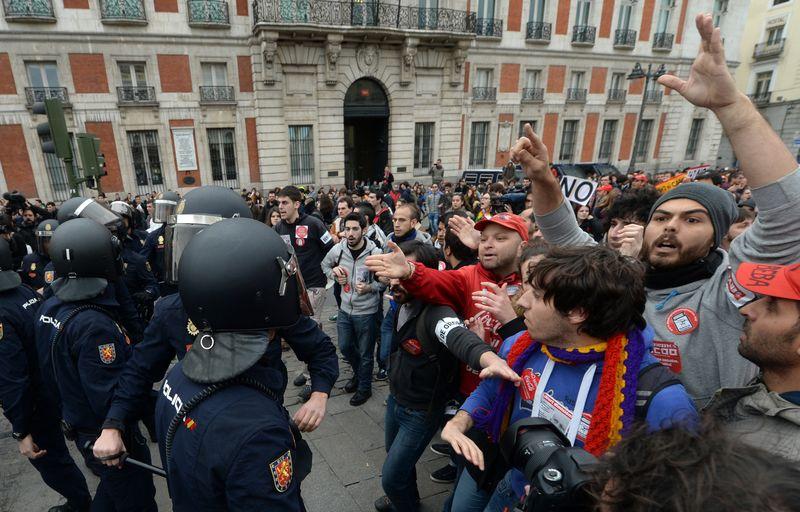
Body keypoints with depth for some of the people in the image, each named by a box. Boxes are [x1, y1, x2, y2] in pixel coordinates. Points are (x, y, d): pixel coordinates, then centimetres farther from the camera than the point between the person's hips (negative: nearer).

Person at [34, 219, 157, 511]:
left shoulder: (48, 308, -5)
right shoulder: (94, 325, -32)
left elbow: (51, 372, 7)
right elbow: (110, 399, -31)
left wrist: (67, 406, 19)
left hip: (75, 422, 8)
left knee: (112, 487, 30)